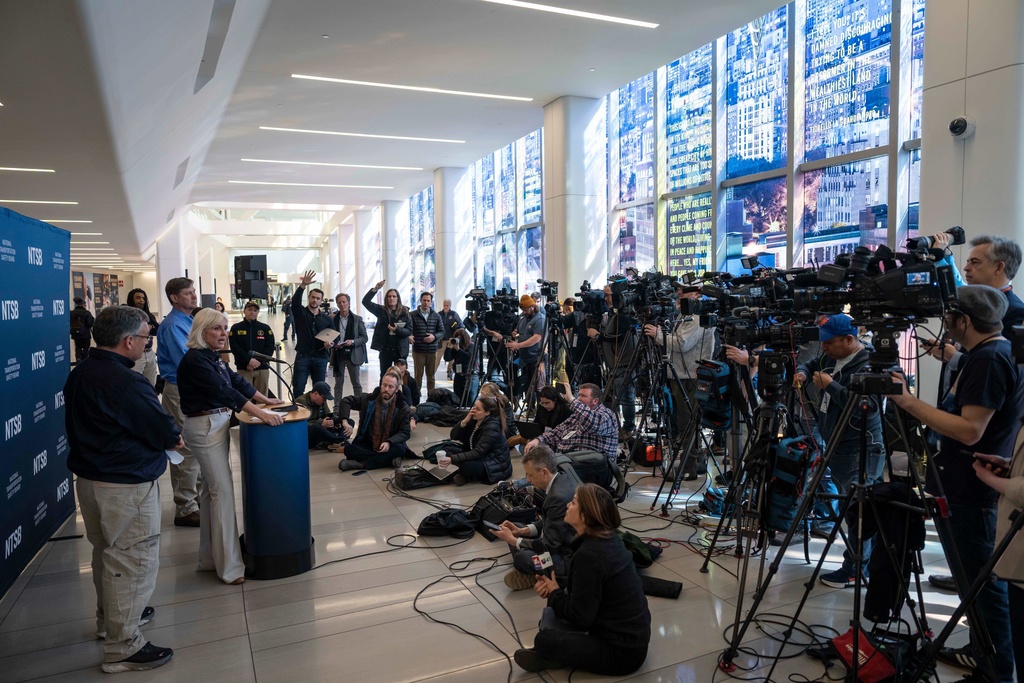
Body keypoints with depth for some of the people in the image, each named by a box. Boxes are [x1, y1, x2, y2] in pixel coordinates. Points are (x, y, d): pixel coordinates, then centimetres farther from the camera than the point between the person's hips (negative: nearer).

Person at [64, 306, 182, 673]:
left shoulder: (79, 374, 3)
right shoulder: (126, 383, -26)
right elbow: (166, 432, -21)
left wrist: (162, 435, 4)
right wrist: (174, 437, 3)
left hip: (88, 477, 10)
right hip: (127, 484, -10)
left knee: (107, 552, 25)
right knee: (132, 561, 2)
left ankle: (110, 617, 44)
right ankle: (123, 647, 11)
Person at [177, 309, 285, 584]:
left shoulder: (213, 357, 9)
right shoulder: (194, 360, -18)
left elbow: (236, 381, 17)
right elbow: (225, 391, -26)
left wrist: (267, 400, 17)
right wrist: (261, 414, -31)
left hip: (218, 425, 9)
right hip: (204, 427, -9)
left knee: (211, 489, 14)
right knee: (223, 491, -7)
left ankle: (209, 558, 24)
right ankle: (230, 566, -1)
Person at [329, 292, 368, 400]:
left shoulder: (357, 319, 1)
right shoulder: (333, 319, 4)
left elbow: (364, 337, 0)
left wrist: (353, 342, -17)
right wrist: (334, 344, -11)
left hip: (353, 354, -1)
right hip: (338, 355, 1)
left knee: (356, 383, 5)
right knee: (338, 383, 6)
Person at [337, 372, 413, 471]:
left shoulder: (403, 408, -7)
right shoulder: (369, 399, -4)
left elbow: (405, 433, -8)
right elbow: (346, 401, 2)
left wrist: (389, 442, -28)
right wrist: (345, 421, -17)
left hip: (389, 445, -1)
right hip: (367, 444, 1)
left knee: (400, 449, -35)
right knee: (349, 449, -26)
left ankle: (361, 464, -30)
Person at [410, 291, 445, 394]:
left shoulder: (436, 316, 9)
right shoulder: (413, 315, 0)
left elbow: (442, 331, 9)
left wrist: (434, 336, -10)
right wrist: (409, 336, -25)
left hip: (432, 351, 3)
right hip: (418, 351, -3)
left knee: (431, 376, 10)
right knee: (418, 376, 1)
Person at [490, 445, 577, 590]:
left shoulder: (559, 496, -30)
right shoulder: (562, 480, 0)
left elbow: (548, 545, -24)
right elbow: (548, 522, 14)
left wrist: (512, 540, -15)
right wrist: (522, 531, 1)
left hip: (569, 557, -10)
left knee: (521, 557, -31)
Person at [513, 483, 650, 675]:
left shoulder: (589, 555, -27)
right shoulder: (608, 539, 1)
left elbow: (579, 617, -22)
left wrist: (555, 593, -4)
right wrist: (555, 586, -2)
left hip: (622, 651, -9)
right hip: (632, 634, 9)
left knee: (543, 641, -18)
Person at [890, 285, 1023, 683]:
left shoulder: (989, 359, -20)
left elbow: (970, 430, -26)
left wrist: (908, 402, -26)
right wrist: (955, 360, 21)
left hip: (969, 492, -11)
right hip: (964, 486, 11)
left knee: (980, 580, 1)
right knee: (974, 577, 19)